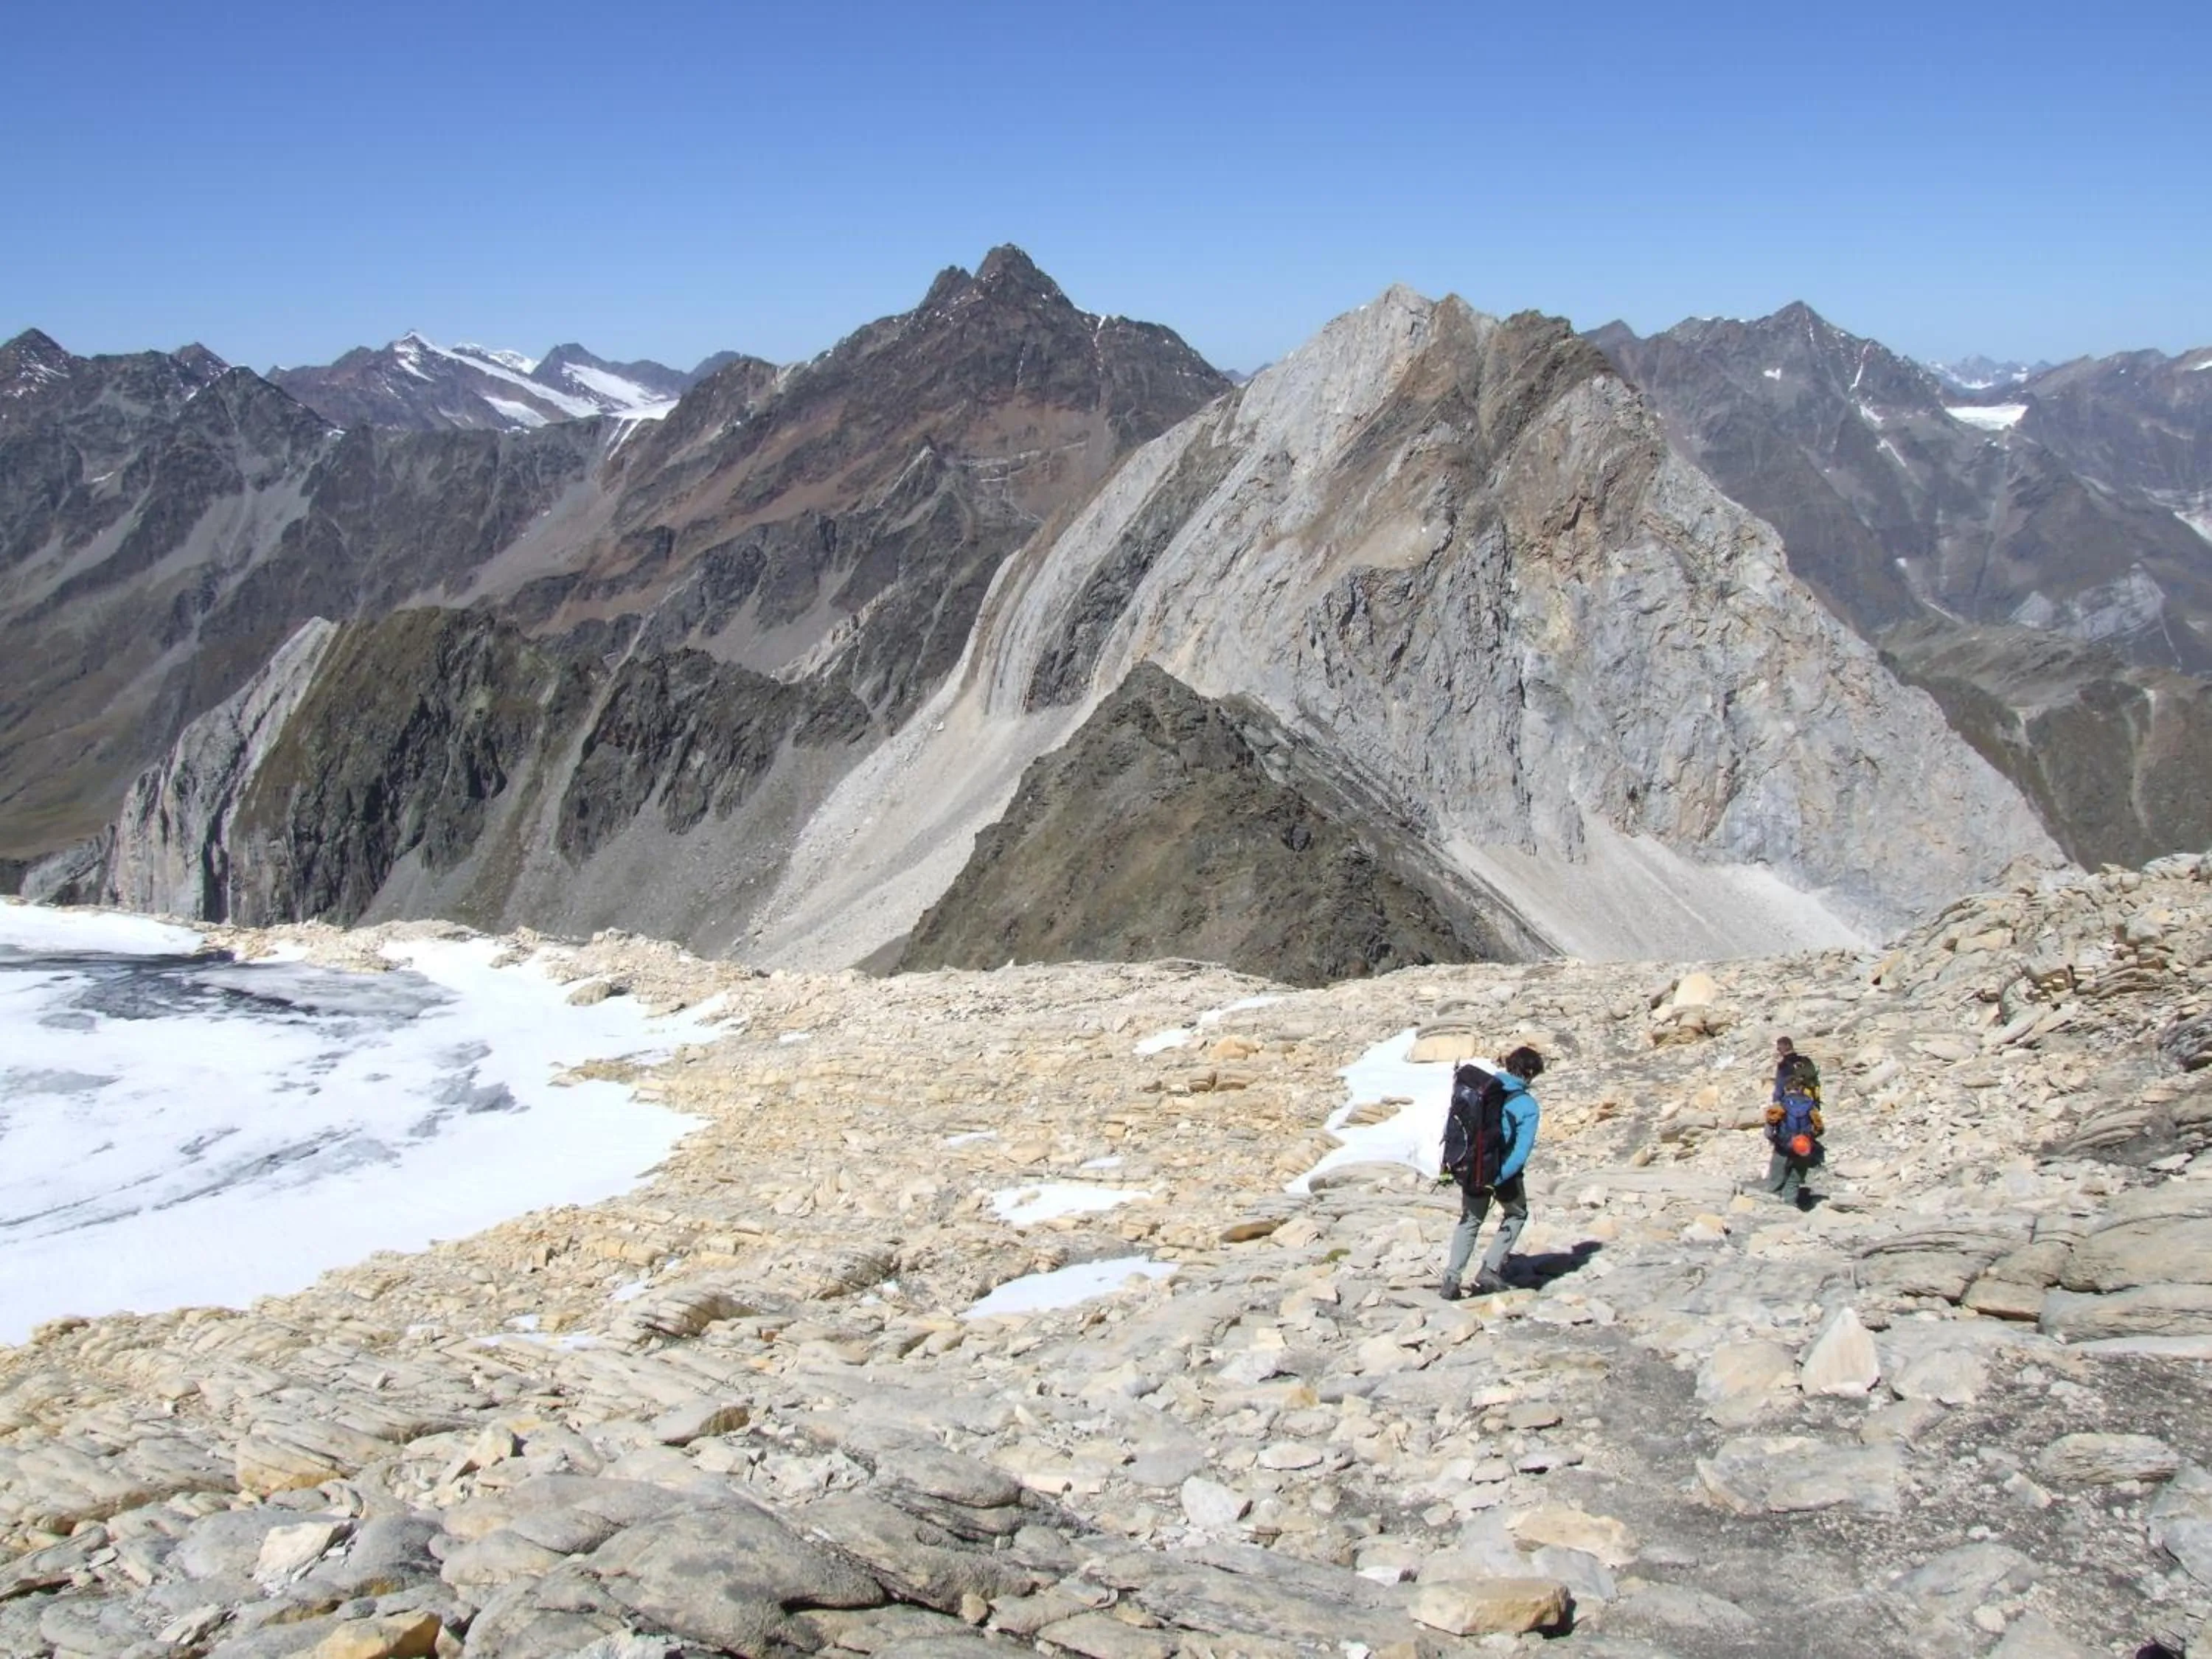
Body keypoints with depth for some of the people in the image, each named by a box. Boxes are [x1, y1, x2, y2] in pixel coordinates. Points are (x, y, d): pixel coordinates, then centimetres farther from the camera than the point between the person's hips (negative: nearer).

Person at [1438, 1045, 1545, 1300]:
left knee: (1470, 1220, 24)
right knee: (1516, 1214, 26)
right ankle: (1490, 1271, 16)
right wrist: (1497, 1179, -17)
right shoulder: (1527, 1105, -17)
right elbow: (1521, 1152, -21)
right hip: (1501, 1171, -4)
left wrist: (1451, 1158, 5)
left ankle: (1450, 1281, 17)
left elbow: (1451, 1123, -1)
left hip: (1468, 1167, 4)